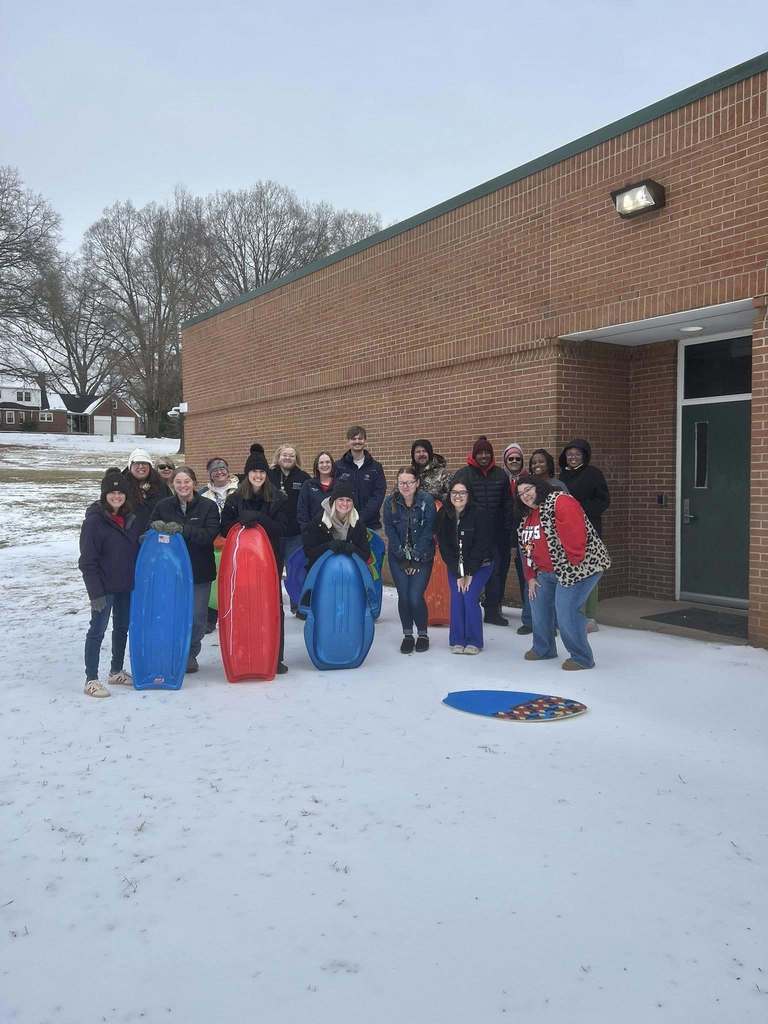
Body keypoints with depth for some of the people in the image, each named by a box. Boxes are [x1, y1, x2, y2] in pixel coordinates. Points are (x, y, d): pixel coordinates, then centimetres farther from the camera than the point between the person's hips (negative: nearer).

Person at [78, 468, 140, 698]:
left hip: (127, 586, 7)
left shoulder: (129, 518, 6)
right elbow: (88, 561, -14)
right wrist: (96, 592, -18)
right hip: (104, 587, -7)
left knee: (122, 628, 15)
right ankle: (91, 680, 7)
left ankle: (116, 672, 30)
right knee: (98, 630, 0)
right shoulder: (94, 520, -12)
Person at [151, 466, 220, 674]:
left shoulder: (208, 506, -3)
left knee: (197, 617, 4)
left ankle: (190, 655, 24)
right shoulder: (163, 506, 5)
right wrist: (157, 527, -18)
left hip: (199, 571, -1)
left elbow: (210, 535, -14)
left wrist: (183, 529, -25)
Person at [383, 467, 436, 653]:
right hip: (398, 556, 2)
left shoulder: (427, 500, -12)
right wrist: (403, 558, -8)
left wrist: (416, 559, -12)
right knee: (403, 596, -3)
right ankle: (407, 635, 15)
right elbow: (390, 531, -3)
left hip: (422, 556, -2)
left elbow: (428, 531, -11)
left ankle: (423, 634, 10)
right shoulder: (390, 502, -5)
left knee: (415, 596, -11)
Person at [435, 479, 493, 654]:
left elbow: (480, 546, -16)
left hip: (479, 565, -3)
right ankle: (457, 641, 5)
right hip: (455, 566, 3)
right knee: (456, 599, -8)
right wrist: (458, 574, -11)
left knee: (470, 598, -14)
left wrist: (469, 573, -15)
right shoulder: (443, 515, -7)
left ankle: (474, 642, -1)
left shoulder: (479, 513, -18)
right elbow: (444, 547, -6)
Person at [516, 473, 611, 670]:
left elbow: (575, 534, -27)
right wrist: (531, 577, 13)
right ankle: (543, 648, 36)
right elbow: (528, 549, 18)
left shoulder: (560, 502, -19)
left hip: (579, 568, -10)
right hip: (547, 572, 10)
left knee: (566, 612, -15)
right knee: (539, 603, 16)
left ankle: (582, 658, 2)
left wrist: (573, 563, -23)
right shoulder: (527, 516, 14)